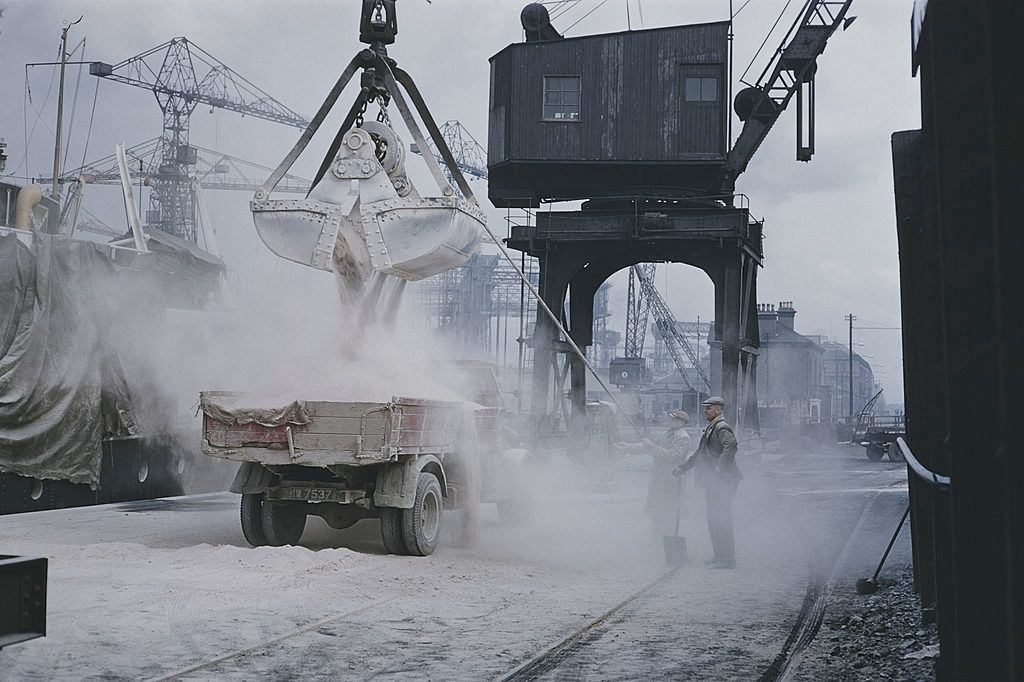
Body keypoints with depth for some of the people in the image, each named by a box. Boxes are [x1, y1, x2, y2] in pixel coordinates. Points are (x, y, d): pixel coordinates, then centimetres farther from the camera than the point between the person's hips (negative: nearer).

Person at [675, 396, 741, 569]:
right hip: (712, 483, 10)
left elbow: (730, 446, -31)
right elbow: (699, 454, 29)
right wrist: (682, 467, 25)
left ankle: (727, 559, -4)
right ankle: (720, 556, 21)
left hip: (721, 483, -10)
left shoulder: (722, 428, -12)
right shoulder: (710, 429, 20)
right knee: (714, 521, 14)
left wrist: (719, 470, -31)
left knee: (720, 521, -8)